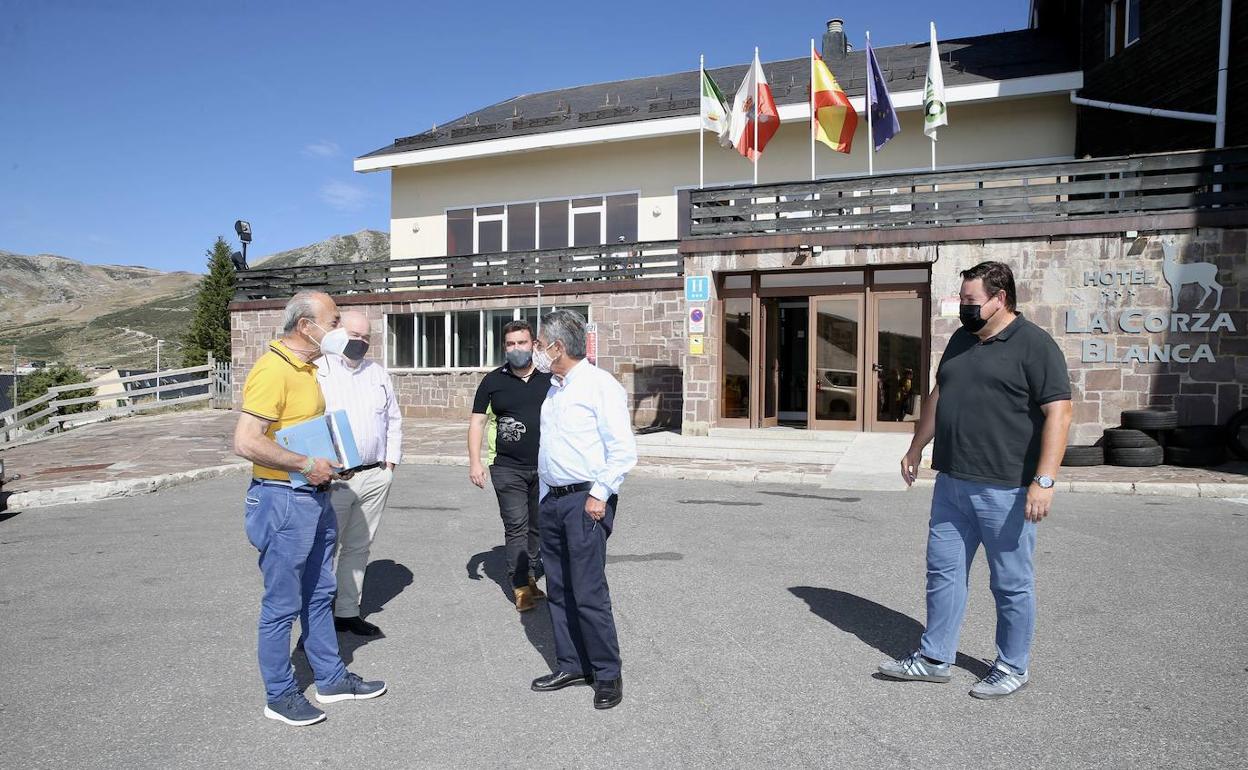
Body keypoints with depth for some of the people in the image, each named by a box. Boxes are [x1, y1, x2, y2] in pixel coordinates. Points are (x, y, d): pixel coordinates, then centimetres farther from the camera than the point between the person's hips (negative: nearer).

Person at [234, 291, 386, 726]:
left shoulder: (306, 367, 11)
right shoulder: (272, 370, -19)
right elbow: (246, 443, -25)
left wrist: (330, 460, 11)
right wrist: (306, 464, -19)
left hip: (315, 496, 10)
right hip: (283, 499, -9)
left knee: (319, 595, 19)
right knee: (282, 605, 5)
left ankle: (331, 679, 32)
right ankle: (279, 695, 20)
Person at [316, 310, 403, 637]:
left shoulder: (379, 373, 13)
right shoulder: (319, 372, -3)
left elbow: (394, 420, 18)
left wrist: (391, 462, 10)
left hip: (375, 476, 5)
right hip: (333, 479, -5)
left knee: (358, 547, 12)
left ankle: (347, 611, 23)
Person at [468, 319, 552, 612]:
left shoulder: (550, 378, 4)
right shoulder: (493, 381, 2)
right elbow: (477, 422, 3)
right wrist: (475, 461, -6)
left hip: (545, 467, 2)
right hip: (507, 468, -2)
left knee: (539, 526, 12)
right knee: (516, 527, -3)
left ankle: (531, 577, 26)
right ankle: (520, 586, 4)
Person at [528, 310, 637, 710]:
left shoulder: (599, 385, -11)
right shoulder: (553, 390, 16)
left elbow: (623, 449, -15)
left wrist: (599, 495, -16)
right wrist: (546, 497, 18)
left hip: (586, 500, -8)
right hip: (553, 499, 9)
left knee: (589, 592, -5)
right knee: (558, 590, 13)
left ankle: (607, 674, 9)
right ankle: (570, 665, 25)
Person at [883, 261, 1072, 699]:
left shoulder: (1034, 345, -9)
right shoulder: (961, 340, 13)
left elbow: (1058, 413, -15)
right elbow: (937, 397, 22)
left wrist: (1044, 481, -21)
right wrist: (916, 449, 25)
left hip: (1005, 490, -7)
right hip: (952, 484, 7)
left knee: (1012, 583, 7)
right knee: (943, 570, 12)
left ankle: (1013, 668, 23)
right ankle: (935, 658, 23)